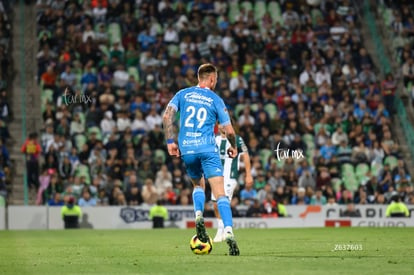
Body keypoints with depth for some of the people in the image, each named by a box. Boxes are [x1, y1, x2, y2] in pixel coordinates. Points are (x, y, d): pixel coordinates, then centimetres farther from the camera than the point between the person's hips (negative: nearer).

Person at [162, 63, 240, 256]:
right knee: (220, 194, -8)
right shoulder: (215, 100, 6)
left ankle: (198, 216, 1)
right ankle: (228, 232, -24)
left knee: (198, 185, 27)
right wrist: (233, 147, 24)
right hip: (208, 149, -3)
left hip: (186, 149, 3)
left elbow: (167, 116, -1)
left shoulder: (183, 94, 12)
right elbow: (229, 131, 5)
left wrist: (171, 142, 3)